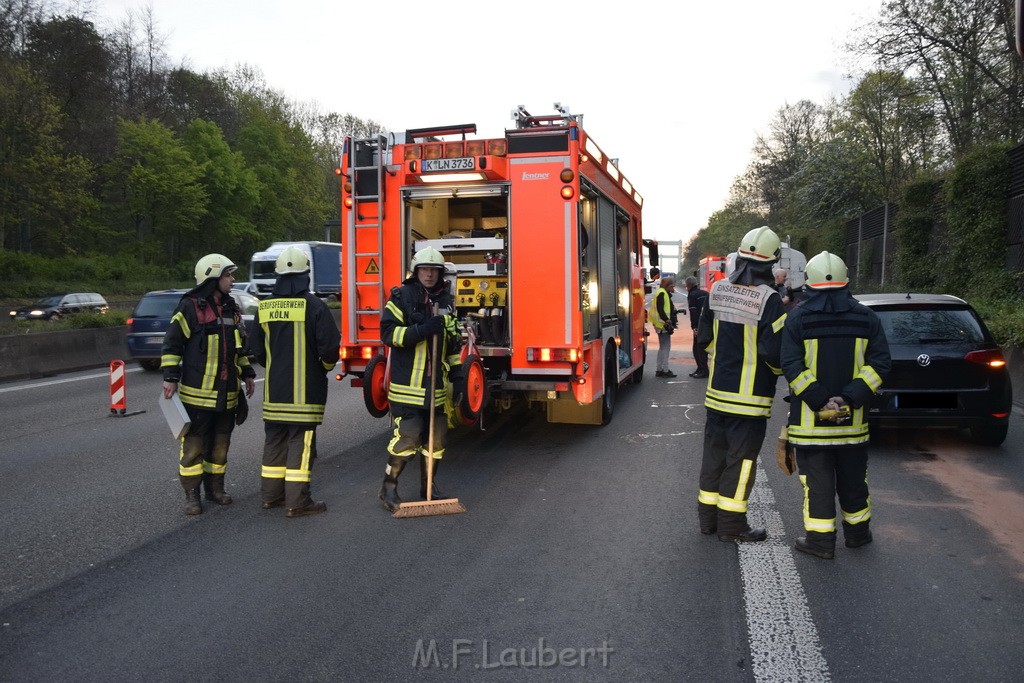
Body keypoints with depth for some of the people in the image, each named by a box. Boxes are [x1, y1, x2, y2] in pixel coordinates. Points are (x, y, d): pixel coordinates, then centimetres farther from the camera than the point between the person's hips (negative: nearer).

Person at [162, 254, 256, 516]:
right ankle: (191, 494, 8)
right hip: (198, 392, -6)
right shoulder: (189, 307, -9)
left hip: (227, 392, 7)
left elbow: (239, 344, 22)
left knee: (220, 442, 13)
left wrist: (247, 373, 19)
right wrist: (171, 378, -14)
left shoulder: (230, 308, 13)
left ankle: (215, 487, 24)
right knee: (193, 444, 0)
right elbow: (172, 344, -9)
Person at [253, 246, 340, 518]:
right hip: (305, 390, -5)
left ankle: (271, 494, 25)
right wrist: (326, 366, 7)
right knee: (301, 443, -2)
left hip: (273, 390, 6)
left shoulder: (264, 308, 5)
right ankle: (297, 502, 0)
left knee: (274, 440, 16)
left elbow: (258, 351, 12)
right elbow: (329, 347, -14)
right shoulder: (313, 306, -12)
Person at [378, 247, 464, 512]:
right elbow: (388, 333, -12)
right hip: (408, 384, -6)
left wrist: (457, 376, 13)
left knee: (436, 437, 9)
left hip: (436, 385, 6)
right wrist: (422, 330, -23)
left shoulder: (446, 301, 14)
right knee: (407, 437, -8)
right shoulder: (402, 297, -4)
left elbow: (453, 342, 19)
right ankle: (389, 488, 9)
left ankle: (429, 487, 23)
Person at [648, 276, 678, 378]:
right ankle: (665, 370, -5)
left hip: (663, 324, 11)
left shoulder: (665, 294, 19)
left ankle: (659, 370, 20)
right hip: (663, 324, -11)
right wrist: (667, 320, -27)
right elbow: (660, 309, -22)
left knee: (663, 347, 15)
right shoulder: (662, 294, -14)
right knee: (665, 347, -7)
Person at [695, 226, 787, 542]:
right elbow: (774, 350, -19)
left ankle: (708, 516, 25)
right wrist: (780, 368, 1)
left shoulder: (717, 290, 3)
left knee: (714, 453, 16)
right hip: (750, 396, -6)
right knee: (741, 459, 4)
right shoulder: (769, 299, -17)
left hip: (717, 391, 6)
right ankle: (731, 524, 11)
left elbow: (704, 337, 12)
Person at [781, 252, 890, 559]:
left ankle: (820, 539, 7)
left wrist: (819, 400, -15)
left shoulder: (798, 318, -7)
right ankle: (857, 532, 31)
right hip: (852, 418, 3)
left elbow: (791, 366, -15)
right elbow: (880, 363, -4)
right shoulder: (866, 318, 3)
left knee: (817, 479, 4)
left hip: (810, 419, -3)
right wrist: (851, 397, -11)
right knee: (852, 478, 18)